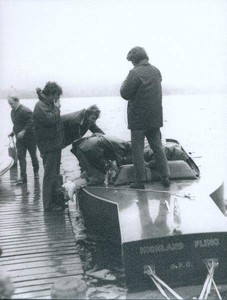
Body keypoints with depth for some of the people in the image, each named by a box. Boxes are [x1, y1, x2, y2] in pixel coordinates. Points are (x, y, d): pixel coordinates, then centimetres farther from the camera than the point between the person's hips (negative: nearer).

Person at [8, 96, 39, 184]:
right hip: (20, 139, 6)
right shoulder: (13, 111, 9)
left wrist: (23, 131, -30)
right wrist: (13, 132, 5)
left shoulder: (26, 111, -17)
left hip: (30, 138, -6)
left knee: (33, 156, 9)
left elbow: (31, 123, -22)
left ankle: (36, 171, 30)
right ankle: (23, 177, -1)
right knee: (21, 157, -2)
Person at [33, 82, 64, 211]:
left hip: (55, 145, 10)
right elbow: (51, 119, -28)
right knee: (50, 175, -5)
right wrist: (57, 108, -15)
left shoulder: (48, 105, 17)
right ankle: (48, 204, 3)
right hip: (49, 146, -10)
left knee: (54, 174, 17)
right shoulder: (41, 106, -14)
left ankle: (55, 199, 28)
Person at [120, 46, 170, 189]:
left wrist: (125, 82, 3)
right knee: (158, 147, 15)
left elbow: (125, 94, -15)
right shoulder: (156, 71, 7)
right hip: (155, 118, 6)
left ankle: (140, 181, 8)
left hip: (138, 119, -6)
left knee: (138, 150, 4)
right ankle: (165, 178, 17)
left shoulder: (135, 73, -15)